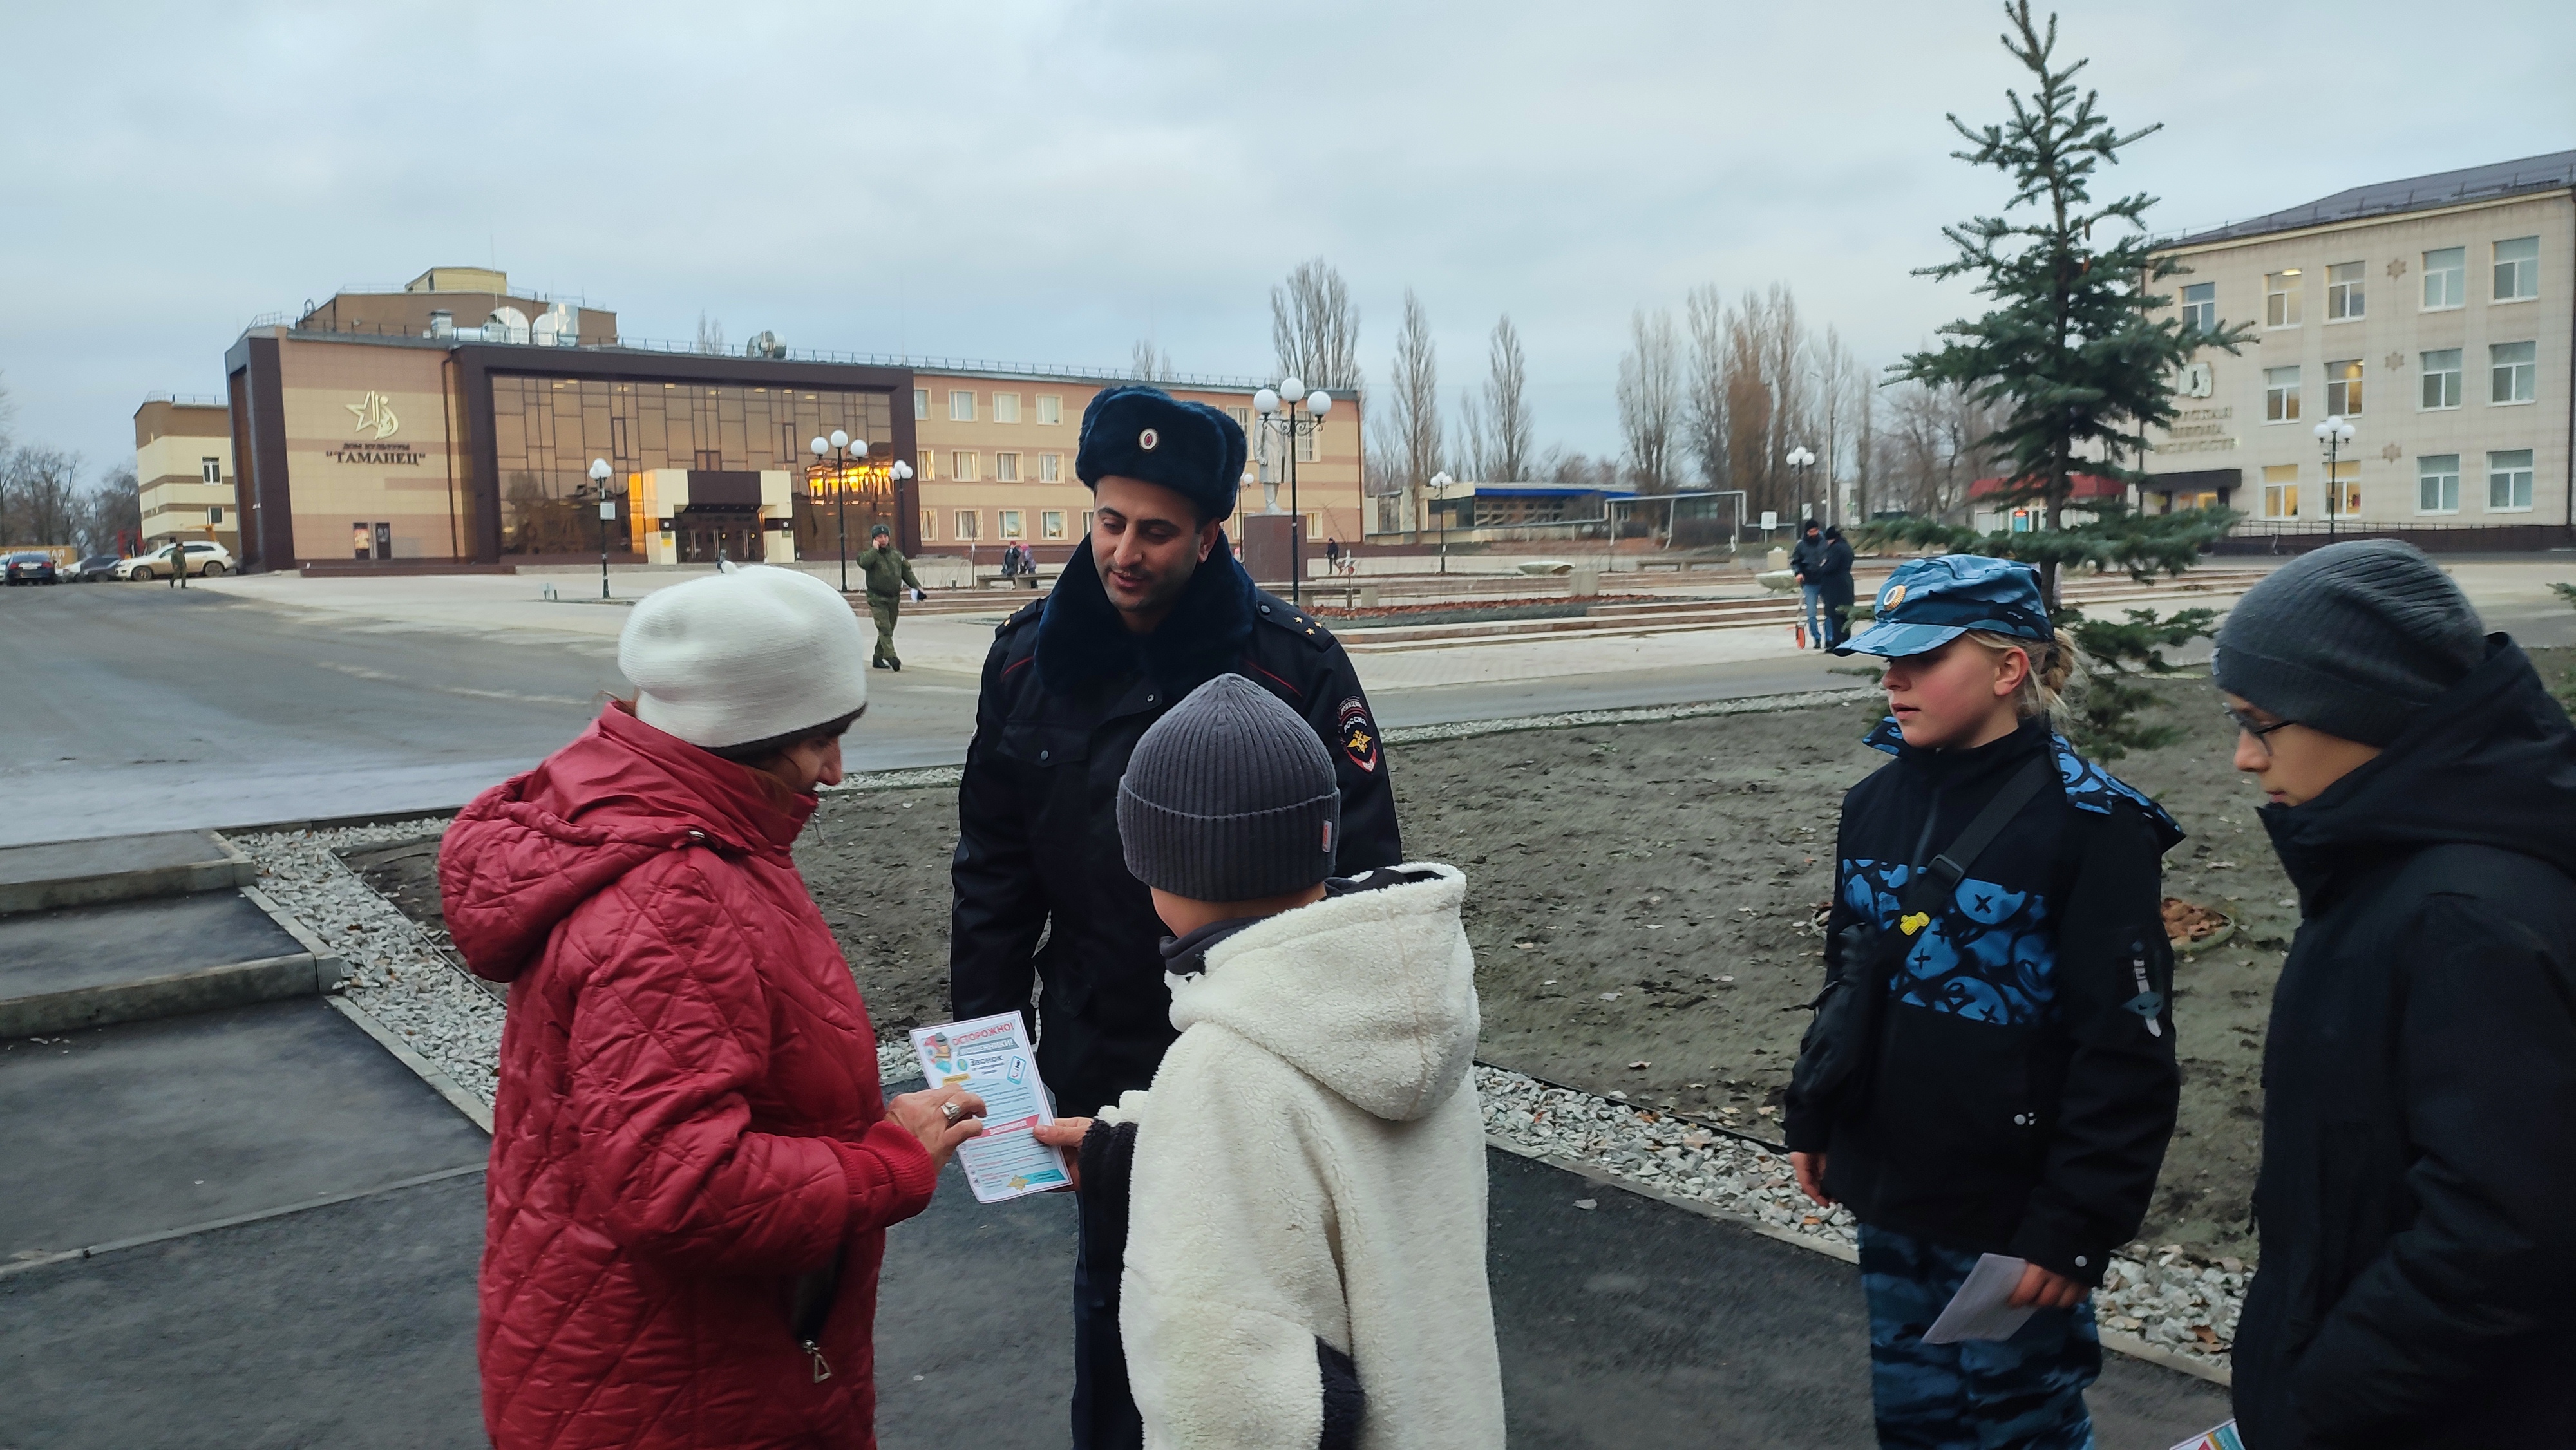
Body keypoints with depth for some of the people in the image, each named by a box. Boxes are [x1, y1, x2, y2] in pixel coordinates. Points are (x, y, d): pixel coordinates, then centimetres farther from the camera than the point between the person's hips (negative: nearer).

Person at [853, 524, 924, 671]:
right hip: (877, 599, -5)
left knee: (889, 630, 10)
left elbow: (907, 572, 12)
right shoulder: (870, 554, -3)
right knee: (884, 629, -15)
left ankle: (878, 658, 21)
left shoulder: (897, 554, 10)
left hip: (894, 599, 5)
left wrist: (917, 587, 0)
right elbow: (864, 563, -27)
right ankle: (892, 657, -25)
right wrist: (875, 549, -16)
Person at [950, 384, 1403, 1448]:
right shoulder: (1032, 655, -3)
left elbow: (1359, 868, -11)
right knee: (1111, 1280, 20)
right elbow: (994, 866, 4)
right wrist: (984, 1036, 3)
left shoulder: (1293, 661, -15)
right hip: (1098, 1052, 3)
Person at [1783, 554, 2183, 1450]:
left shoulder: (2089, 827, -16)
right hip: (1889, 1200, 6)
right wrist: (1813, 1118, 15)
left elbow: (2126, 1055, -16)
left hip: (2011, 1211, -6)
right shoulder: (1876, 803, 3)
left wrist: (2077, 1222, -16)